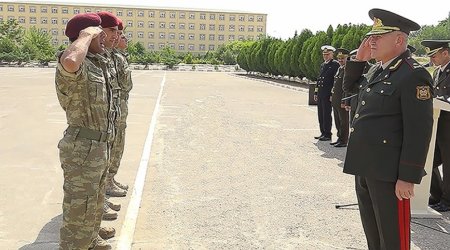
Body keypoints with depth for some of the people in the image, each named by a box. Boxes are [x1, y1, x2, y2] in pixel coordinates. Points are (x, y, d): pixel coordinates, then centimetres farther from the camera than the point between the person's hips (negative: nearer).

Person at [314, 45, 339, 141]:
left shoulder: (335, 64, -7)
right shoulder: (322, 65, 18)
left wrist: (332, 94, -17)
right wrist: (316, 92, 16)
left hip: (328, 94, -8)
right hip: (320, 94, 8)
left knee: (326, 114, -3)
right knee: (320, 114, 11)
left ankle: (327, 134, 5)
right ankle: (323, 133, 21)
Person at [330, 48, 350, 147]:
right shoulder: (339, 69, 16)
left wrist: (344, 101, -20)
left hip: (342, 100, -9)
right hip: (335, 100, 9)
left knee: (343, 121, 0)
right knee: (337, 121, 16)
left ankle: (343, 141, 8)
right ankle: (340, 138, 26)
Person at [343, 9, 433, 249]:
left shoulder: (414, 75, -15)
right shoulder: (376, 70, 10)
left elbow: (419, 131, -19)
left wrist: (408, 178, -19)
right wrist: (359, 58, 12)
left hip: (388, 173, -8)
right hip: (364, 167, 8)